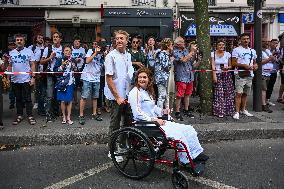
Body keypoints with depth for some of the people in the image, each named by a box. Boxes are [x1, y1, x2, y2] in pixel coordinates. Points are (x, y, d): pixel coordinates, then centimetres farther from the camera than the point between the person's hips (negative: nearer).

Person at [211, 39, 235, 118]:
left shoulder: (227, 54, 9)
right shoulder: (213, 54, 4)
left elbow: (230, 66, 14)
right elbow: (213, 65, -4)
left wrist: (227, 68, -9)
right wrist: (214, 75, -14)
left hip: (226, 75, 2)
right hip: (217, 75, -2)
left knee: (228, 92, 0)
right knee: (219, 93, -5)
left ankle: (228, 110, 10)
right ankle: (219, 111, 1)